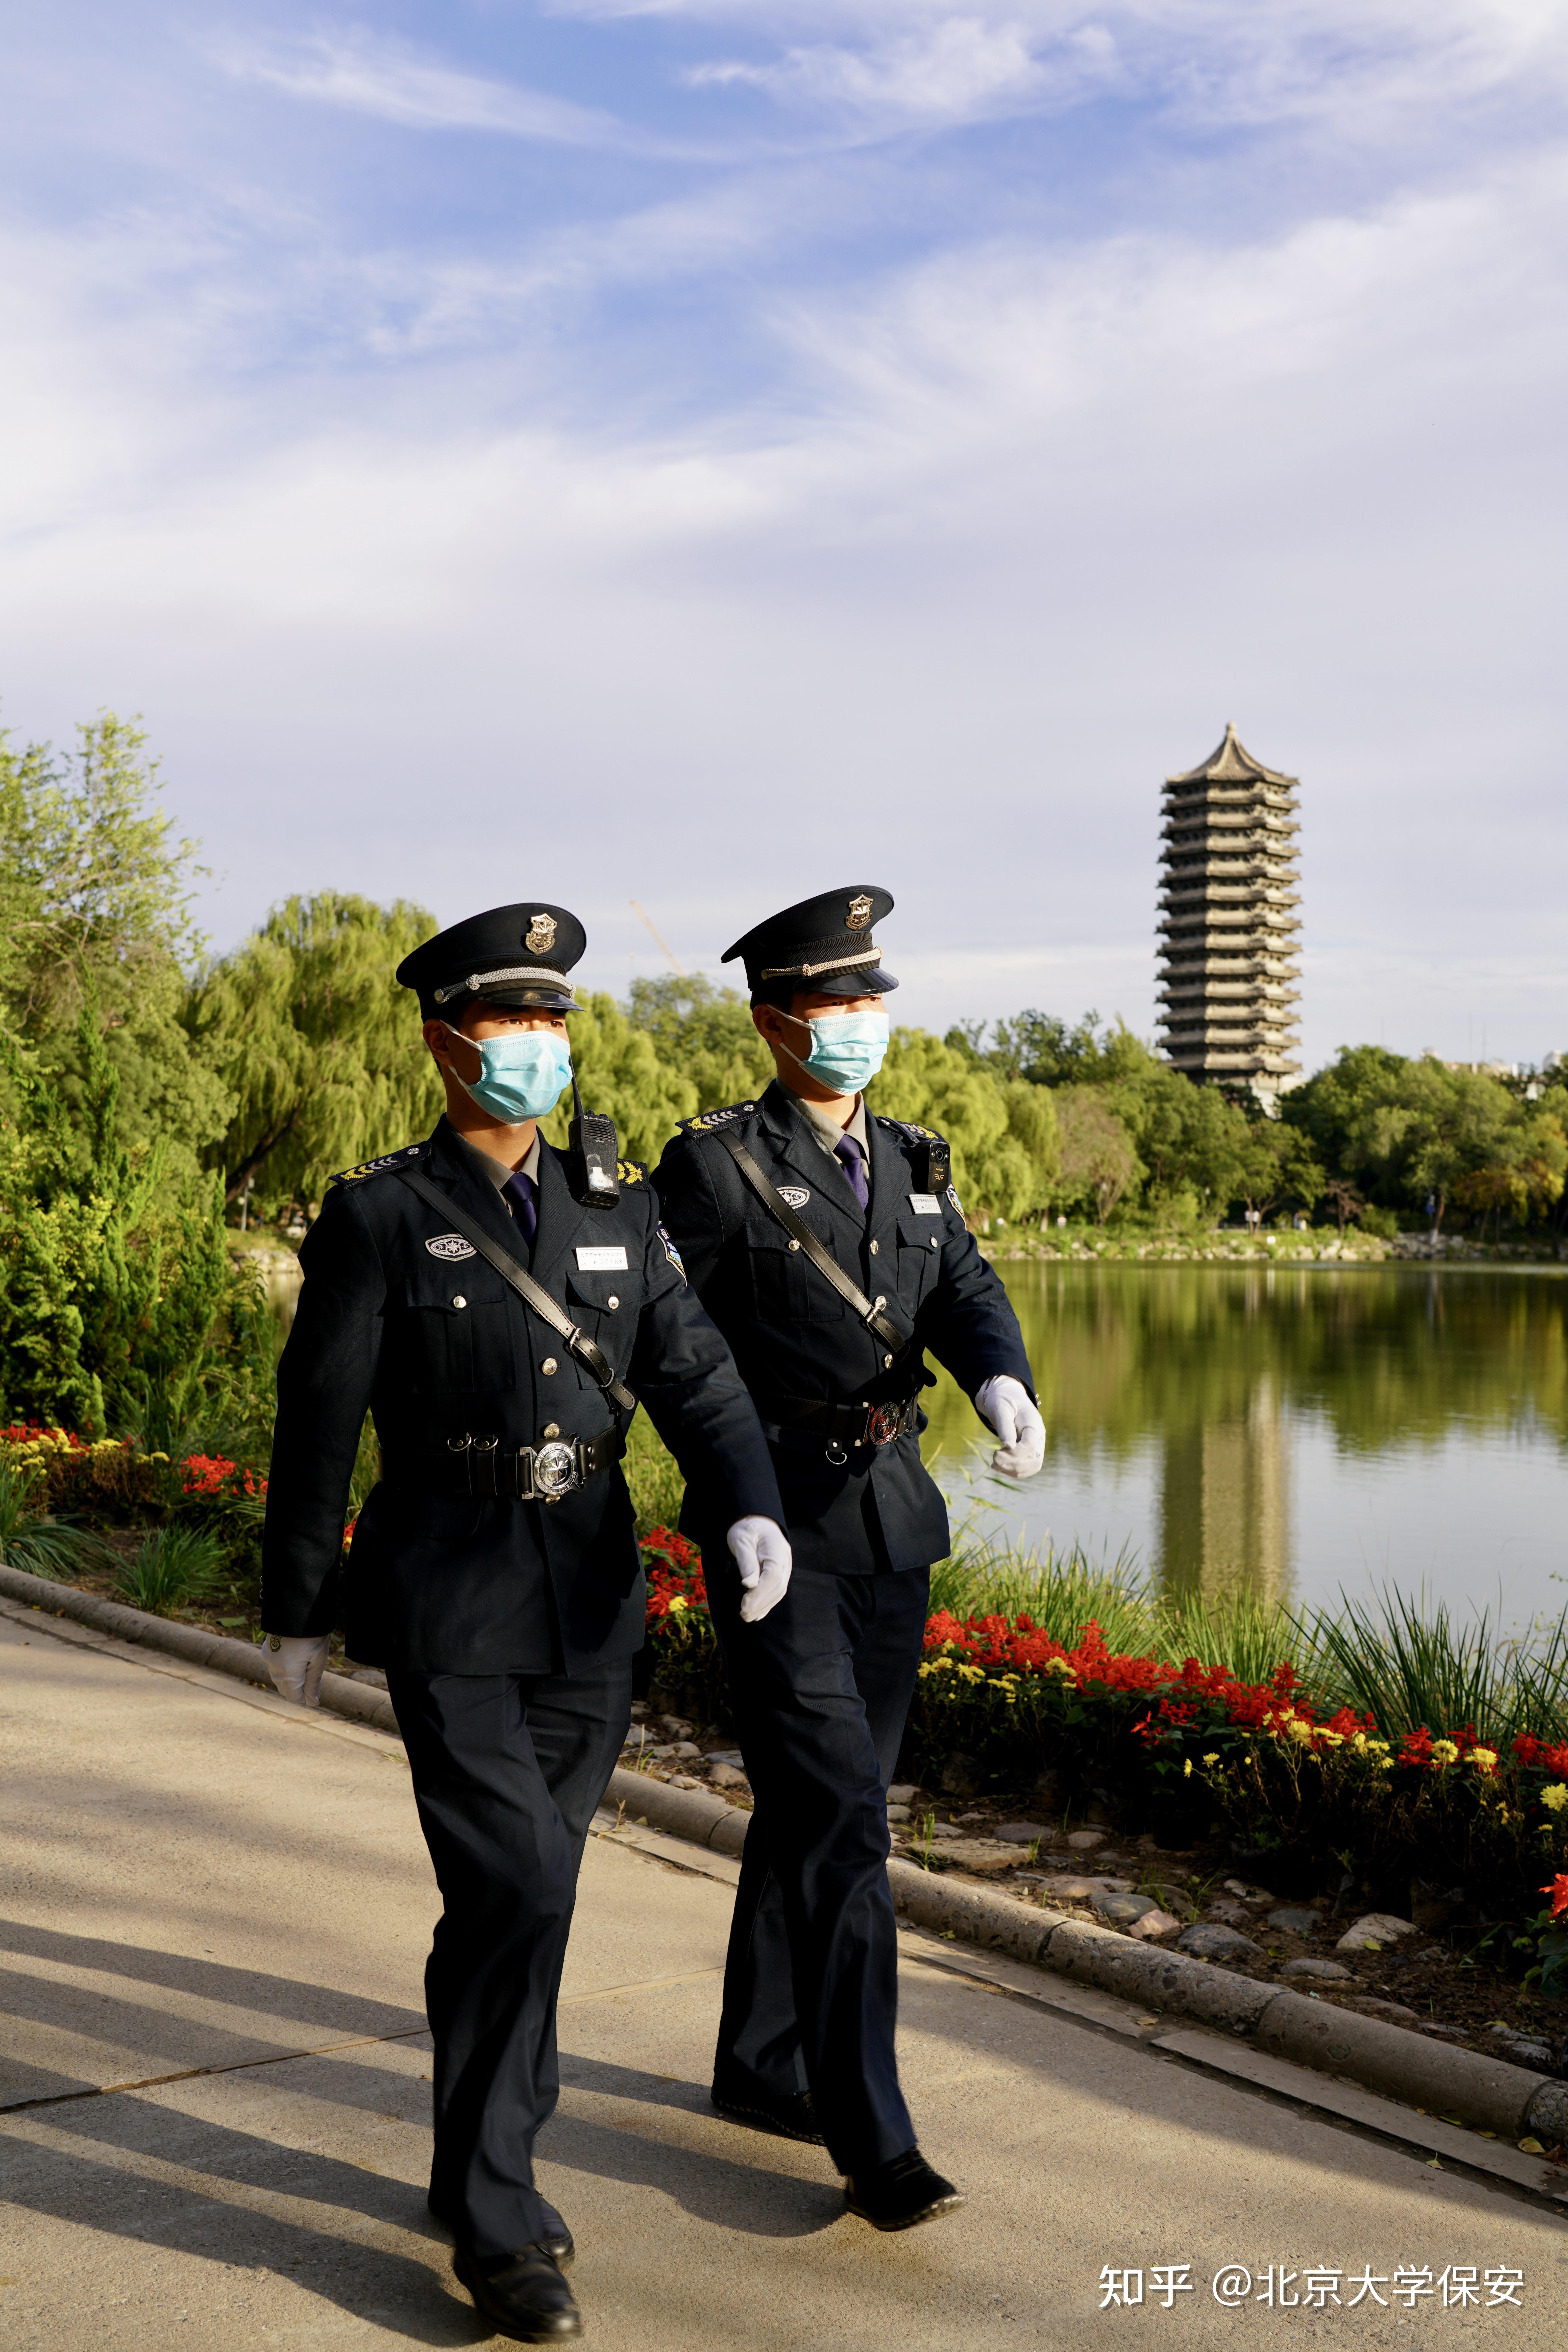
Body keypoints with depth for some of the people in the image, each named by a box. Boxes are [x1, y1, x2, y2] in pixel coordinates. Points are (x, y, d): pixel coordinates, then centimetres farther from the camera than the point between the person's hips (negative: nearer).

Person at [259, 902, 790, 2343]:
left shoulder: (617, 1209, 7)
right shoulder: (379, 1218, -5)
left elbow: (692, 1372, 0)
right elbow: (318, 1422, -2)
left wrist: (753, 1510, -17)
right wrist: (298, 1612, 2)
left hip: (592, 1602, 4)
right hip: (448, 1610, -4)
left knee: (522, 1893, 14)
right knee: (516, 1888, -11)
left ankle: (484, 2157, 33)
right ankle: (496, 2221, 6)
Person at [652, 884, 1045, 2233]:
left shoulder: (912, 1164, 12)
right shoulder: (714, 1166, -6)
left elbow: (966, 1295, 0)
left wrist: (1005, 1386, -21)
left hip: (892, 1519, 7)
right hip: (775, 1527, -6)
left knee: (818, 1806, 16)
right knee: (837, 1818, -9)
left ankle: (762, 2064, 31)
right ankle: (872, 2137, -3)